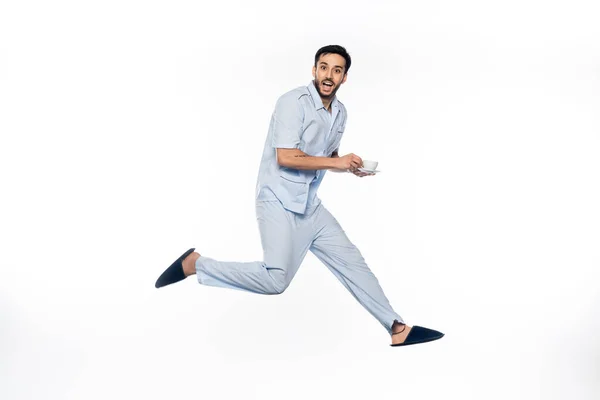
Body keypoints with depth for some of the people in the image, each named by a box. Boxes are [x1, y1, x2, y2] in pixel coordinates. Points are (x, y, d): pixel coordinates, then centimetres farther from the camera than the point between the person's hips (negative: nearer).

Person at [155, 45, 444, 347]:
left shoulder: (340, 112, 12)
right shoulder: (294, 102, -14)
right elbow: (285, 157, -21)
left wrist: (350, 166, 4)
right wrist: (336, 163, -16)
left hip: (310, 206, 8)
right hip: (279, 202, -8)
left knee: (352, 262, 8)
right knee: (276, 280, -20)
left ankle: (397, 328, 17)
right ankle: (195, 264, -5)